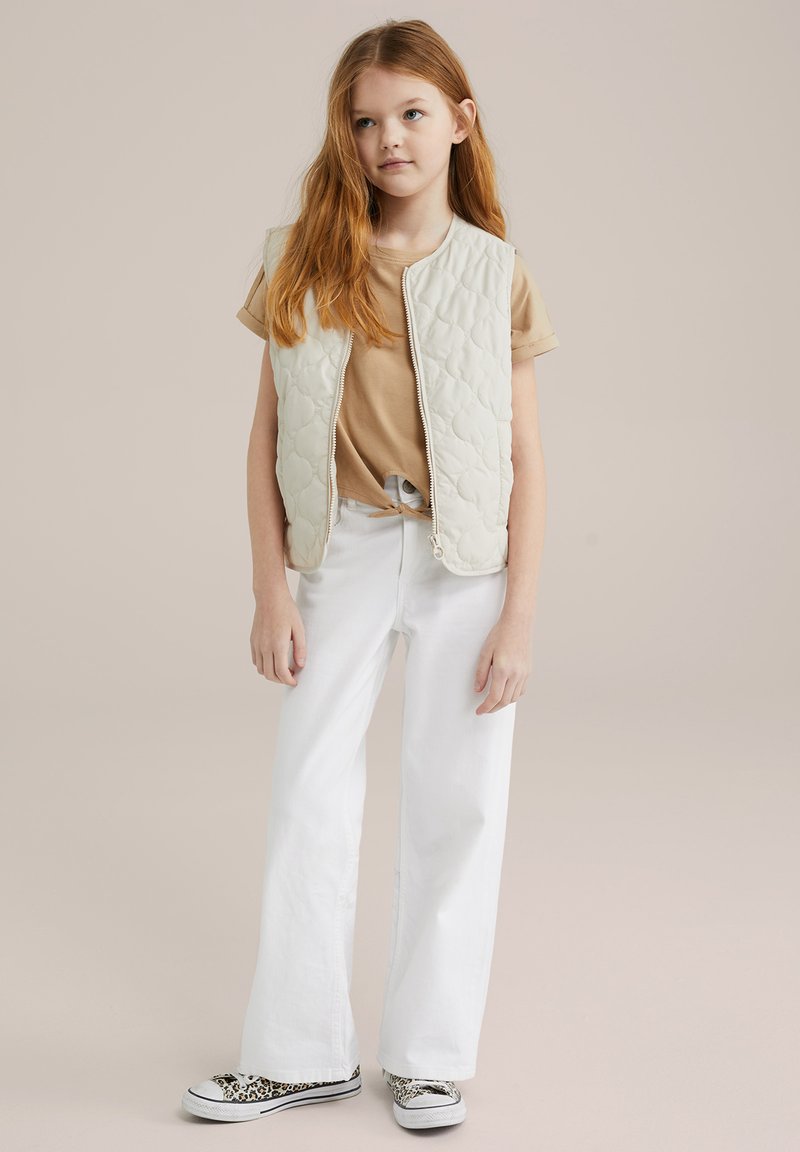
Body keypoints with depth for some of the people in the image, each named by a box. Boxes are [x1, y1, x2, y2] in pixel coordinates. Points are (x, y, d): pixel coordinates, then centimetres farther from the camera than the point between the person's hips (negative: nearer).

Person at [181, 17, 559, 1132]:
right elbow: (268, 434, 1)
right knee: (310, 796, 6)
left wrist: (518, 616, -6)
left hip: (466, 558, -1)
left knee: (456, 804, 5)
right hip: (342, 550, 1)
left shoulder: (496, 272, -2)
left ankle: (429, 1055, 21)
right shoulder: (302, 258, -1)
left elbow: (526, 455, -1)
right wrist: (270, 593, -3)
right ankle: (302, 1053, 21)